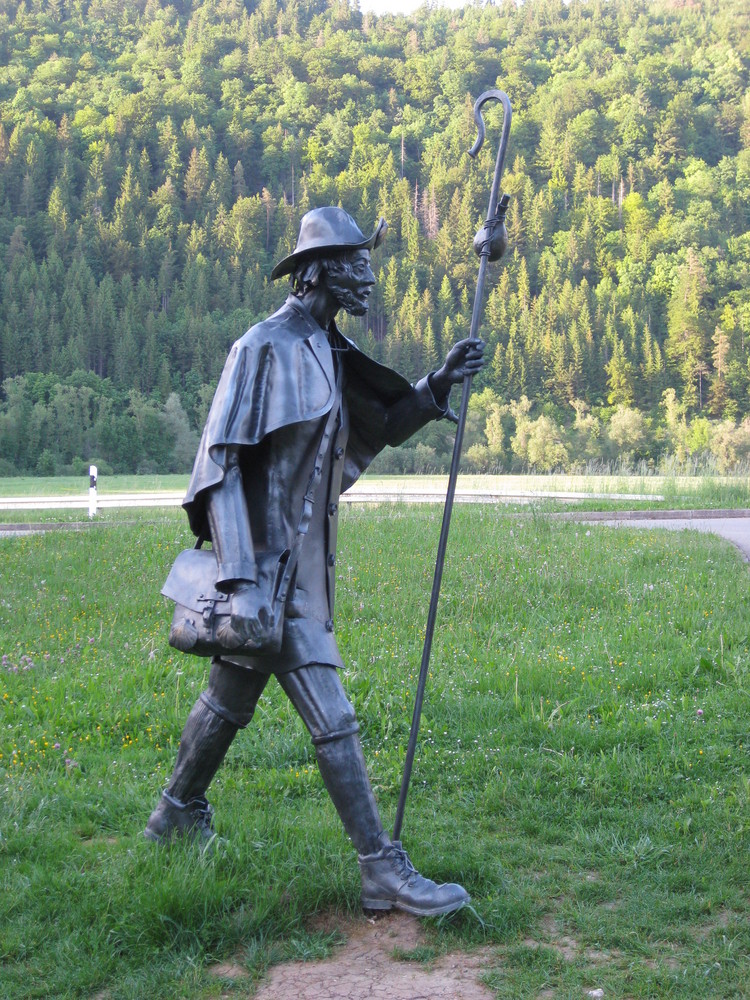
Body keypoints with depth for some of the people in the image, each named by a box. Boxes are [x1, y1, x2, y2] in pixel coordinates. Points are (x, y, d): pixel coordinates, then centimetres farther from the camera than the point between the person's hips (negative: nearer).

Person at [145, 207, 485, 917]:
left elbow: (381, 428, 23)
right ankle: (383, 871, -3)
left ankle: (177, 815, 37)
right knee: (332, 719, -8)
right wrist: (241, 580, -26)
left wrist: (438, 386, 6)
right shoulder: (263, 349, -14)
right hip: (272, 561, -9)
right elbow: (219, 466, -19)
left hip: (304, 555, 9)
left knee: (231, 696, 21)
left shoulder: (328, 352, 13)